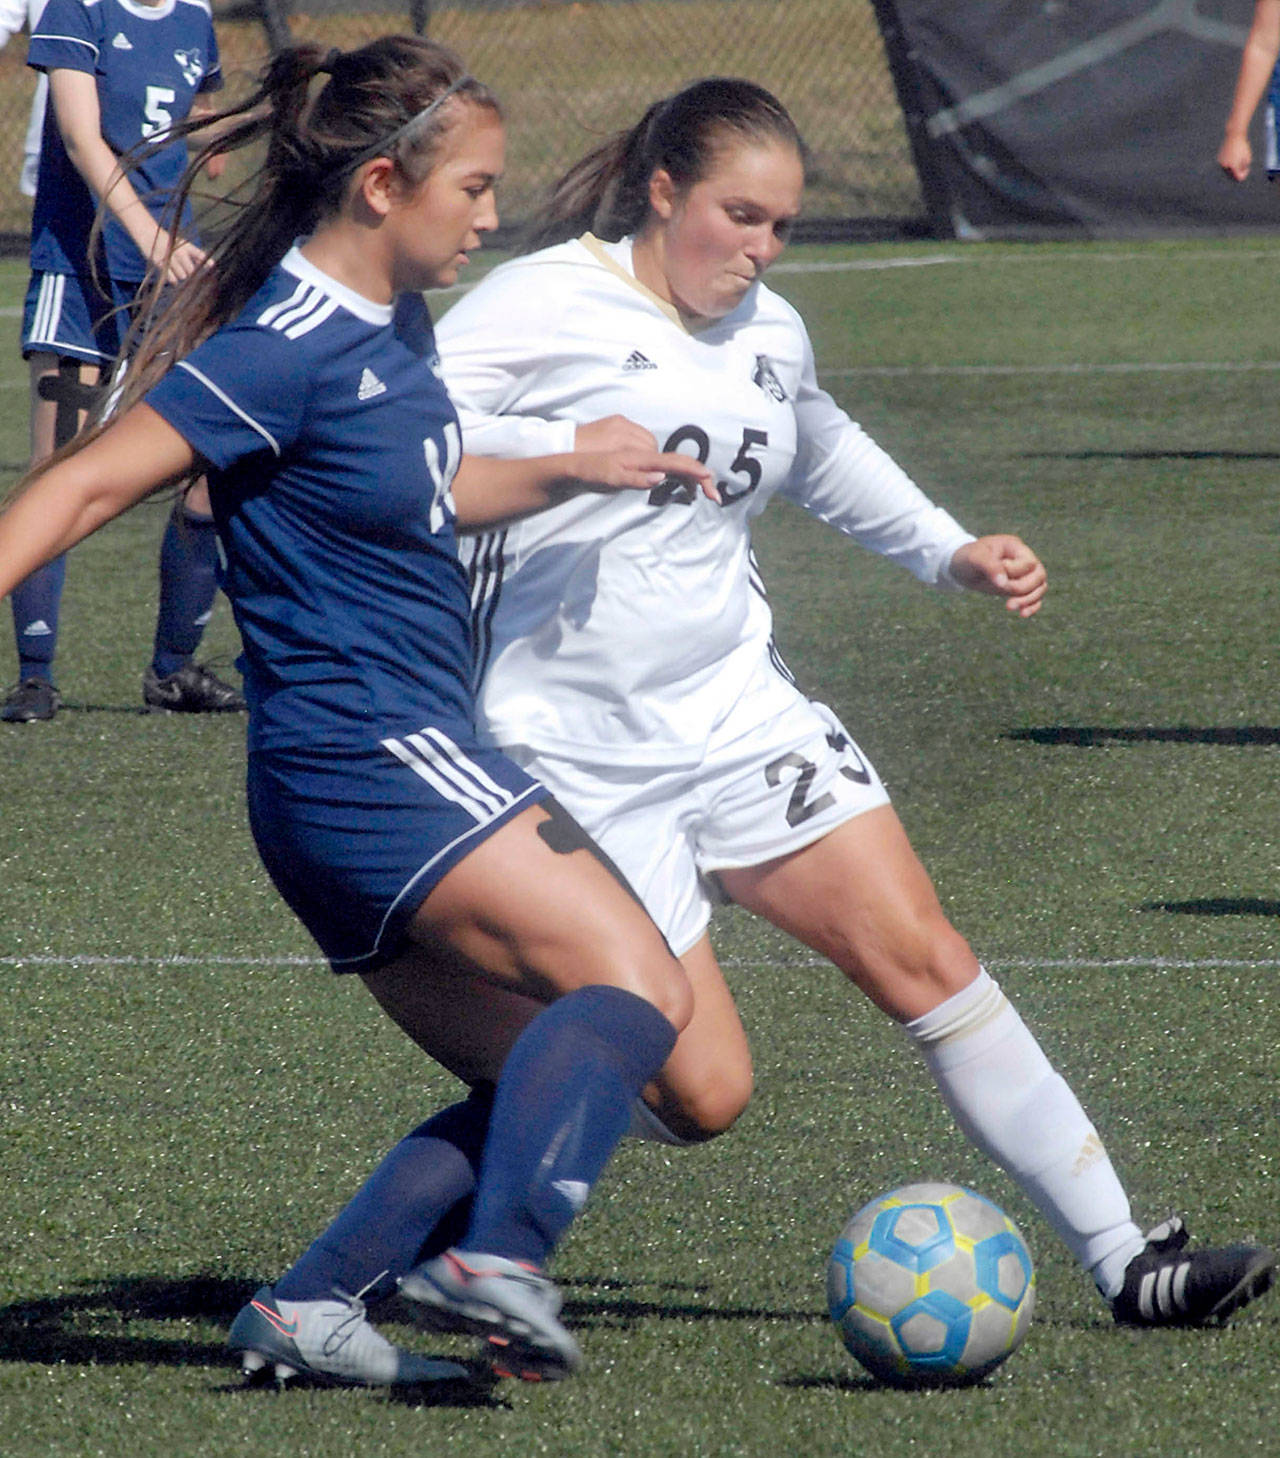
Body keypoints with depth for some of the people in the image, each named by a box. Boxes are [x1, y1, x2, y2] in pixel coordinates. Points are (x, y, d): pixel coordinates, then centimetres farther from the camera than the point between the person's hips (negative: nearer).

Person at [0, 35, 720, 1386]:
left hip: (407, 762, 10)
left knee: (531, 1089, 12)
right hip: (367, 755, -10)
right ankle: (499, 1258, -36)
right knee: (636, 983, -22)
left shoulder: (390, 324, 13)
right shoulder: (289, 350, -15)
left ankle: (309, 1308, 7)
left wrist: (569, 471, 23)